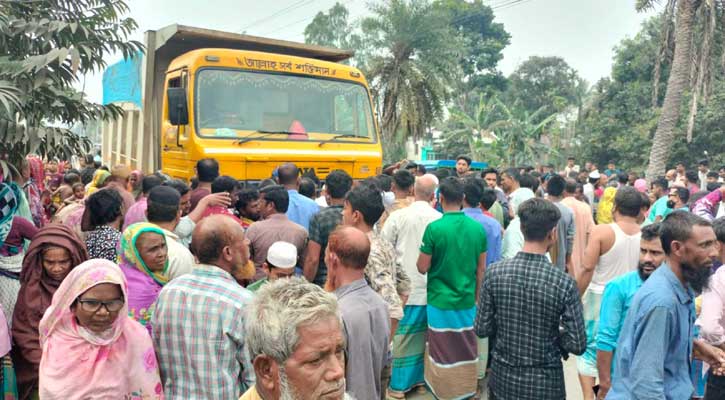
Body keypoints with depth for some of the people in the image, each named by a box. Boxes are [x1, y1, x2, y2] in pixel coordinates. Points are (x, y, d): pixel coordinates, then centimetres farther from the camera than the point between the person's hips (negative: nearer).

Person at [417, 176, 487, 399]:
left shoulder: (434, 228, -15)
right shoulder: (478, 228, -3)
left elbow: (422, 268, -10)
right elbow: (481, 269, 5)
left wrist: (422, 253, 10)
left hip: (441, 300, -3)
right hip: (467, 300, 4)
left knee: (443, 351, 9)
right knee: (467, 350, 16)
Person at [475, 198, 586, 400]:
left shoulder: (494, 272, -14)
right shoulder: (564, 282, -19)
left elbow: (482, 329, -7)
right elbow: (577, 345, -14)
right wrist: (554, 334, 5)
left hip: (502, 376, 2)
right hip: (545, 381, -1)